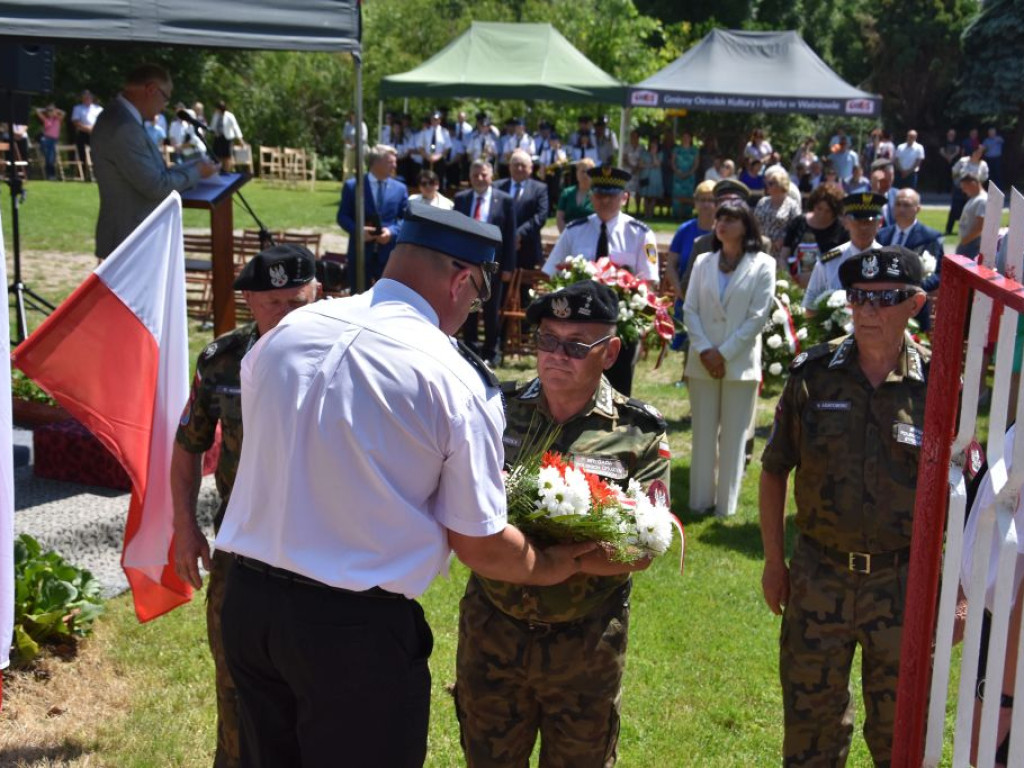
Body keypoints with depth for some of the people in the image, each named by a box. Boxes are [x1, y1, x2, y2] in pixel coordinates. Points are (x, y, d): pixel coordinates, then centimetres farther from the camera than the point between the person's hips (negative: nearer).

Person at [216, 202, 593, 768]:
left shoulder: (281, 334, 1)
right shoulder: (456, 382, -14)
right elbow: (480, 547, -7)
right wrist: (550, 568, 13)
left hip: (247, 600, 5)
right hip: (358, 629, -5)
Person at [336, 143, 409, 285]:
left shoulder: (400, 188, 8)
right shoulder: (352, 185, 2)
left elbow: (406, 218, 6)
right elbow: (342, 216, 2)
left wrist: (392, 231, -14)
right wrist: (358, 230, -17)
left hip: (389, 253, 2)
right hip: (360, 252, -1)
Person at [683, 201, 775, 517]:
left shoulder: (762, 265, -2)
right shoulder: (703, 262, 10)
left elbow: (758, 316, -7)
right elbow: (690, 309, 6)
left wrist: (725, 353, -11)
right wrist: (704, 350, -8)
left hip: (740, 363, -3)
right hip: (702, 362, 3)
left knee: (733, 437, 2)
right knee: (703, 434, 7)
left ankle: (726, 504, 10)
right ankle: (700, 500, 15)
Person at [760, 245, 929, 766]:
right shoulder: (812, 374, -4)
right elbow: (774, 469, 5)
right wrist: (774, 562, 5)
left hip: (905, 583, -1)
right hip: (819, 578, 1)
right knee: (809, 721, 15)